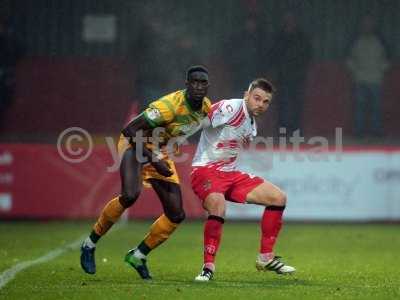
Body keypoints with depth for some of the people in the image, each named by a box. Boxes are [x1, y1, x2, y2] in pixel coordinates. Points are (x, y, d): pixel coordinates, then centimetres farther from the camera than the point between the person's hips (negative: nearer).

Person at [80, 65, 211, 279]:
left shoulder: (206, 107, -7)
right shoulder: (171, 105, -30)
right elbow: (130, 130, -30)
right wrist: (154, 160, -34)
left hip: (160, 151, 7)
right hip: (134, 144, -7)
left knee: (176, 215, 0)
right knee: (130, 195, -33)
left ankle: (138, 256, 19)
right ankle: (90, 244, -13)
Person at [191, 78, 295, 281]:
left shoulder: (252, 126, 12)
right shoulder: (229, 108, -16)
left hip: (230, 173, 9)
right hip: (205, 170, -9)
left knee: (278, 198, 5)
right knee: (218, 207, -38)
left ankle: (266, 258, 13)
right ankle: (208, 265, -24)